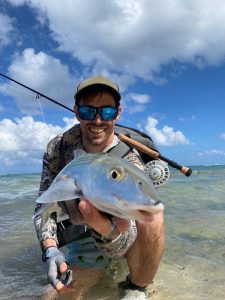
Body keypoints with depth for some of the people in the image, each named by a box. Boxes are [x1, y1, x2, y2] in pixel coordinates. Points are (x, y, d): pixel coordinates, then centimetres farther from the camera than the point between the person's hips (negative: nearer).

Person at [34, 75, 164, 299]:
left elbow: (118, 246, -30)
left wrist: (104, 227, -53)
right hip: (85, 238, 3)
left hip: (125, 237, -2)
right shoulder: (58, 148, -15)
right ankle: (104, 269, 18)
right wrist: (50, 249, -26)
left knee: (152, 217, -34)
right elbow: (45, 204, -10)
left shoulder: (130, 163, -27)